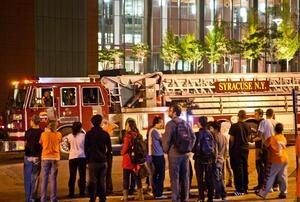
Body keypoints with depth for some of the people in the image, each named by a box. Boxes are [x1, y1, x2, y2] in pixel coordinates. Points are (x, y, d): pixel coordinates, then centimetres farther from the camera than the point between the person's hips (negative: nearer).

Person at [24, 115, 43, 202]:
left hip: (28, 156, 1)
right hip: (37, 156, -1)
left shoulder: (28, 132, -3)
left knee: (27, 177, 10)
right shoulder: (42, 132, -6)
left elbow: (25, 144, 2)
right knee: (35, 177, 5)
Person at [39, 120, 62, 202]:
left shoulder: (44, 134, -4)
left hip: (45, 158, 0)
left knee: (45, 178, 6)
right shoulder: (58, 135, -3)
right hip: (55, 158, 0)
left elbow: (40, 143, 5)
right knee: (53, 179, 6)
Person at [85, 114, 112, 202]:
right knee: (102, 181, 7)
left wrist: (88, 158, 9)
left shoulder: (89, 134, -4)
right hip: (103, 161, 2)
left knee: (93, 181, 0)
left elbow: (86, 148, -2)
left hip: (93, 161, -2)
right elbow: (109, 148, 4)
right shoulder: (105, 134, 1)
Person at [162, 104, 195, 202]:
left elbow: (167, 139, -14)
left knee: (175, 178, -1)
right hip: (185, 154, 6)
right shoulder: (185, 123, 8)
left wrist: (165, 150, 2)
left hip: (174, 154, -6)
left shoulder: (170, 124, -10)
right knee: (185, 177, 10)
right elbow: (193, 137, 10)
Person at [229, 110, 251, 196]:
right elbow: (248, 138, 11)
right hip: (245, 149, 5)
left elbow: (232, 140, -13)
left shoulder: (234, 126, -15)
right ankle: (245, 188, 19)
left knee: (238, 169, -1)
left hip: (237, 150, -5)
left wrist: (230, 149, 0)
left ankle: (240, 190, -1)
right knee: (245, 168, 13)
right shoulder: (247, 126, 1)